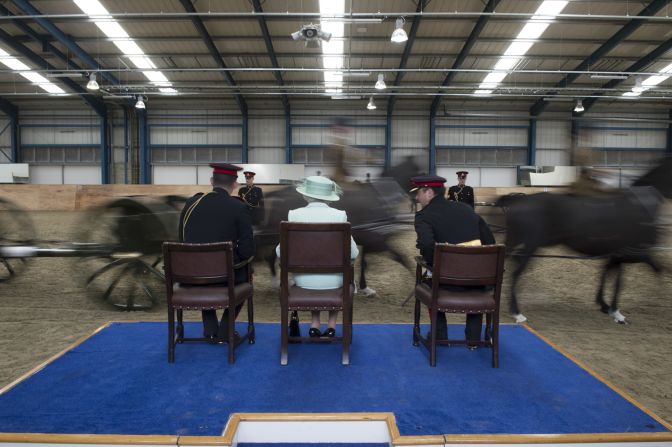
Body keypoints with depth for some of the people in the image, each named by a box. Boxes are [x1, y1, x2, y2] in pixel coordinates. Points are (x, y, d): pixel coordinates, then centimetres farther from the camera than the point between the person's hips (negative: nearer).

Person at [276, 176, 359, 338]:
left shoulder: (294, 215, -9)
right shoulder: (340, 215, -11)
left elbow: (281, 252, -4)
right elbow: (353, 253, -7)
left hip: (304, 281, 1)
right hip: (333, 282, -1)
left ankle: (315, 323, 31)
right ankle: (331, 324, 31)